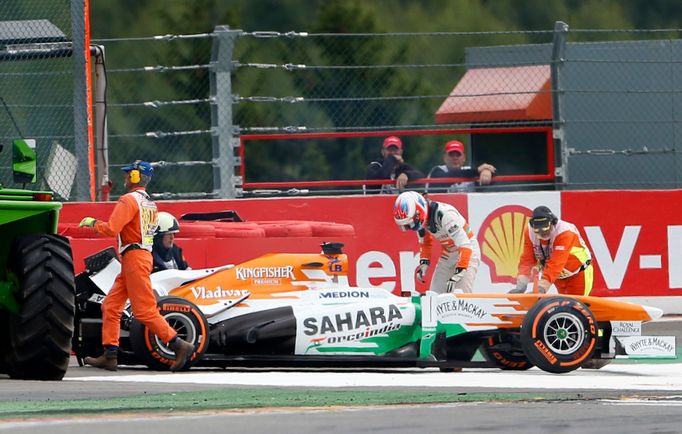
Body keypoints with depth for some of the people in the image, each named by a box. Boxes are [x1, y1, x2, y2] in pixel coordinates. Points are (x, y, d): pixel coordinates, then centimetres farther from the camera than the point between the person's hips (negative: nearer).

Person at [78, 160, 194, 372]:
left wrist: (93, 223, -3)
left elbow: (112, 229, -20)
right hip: (144, 255, 10)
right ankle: (109, 356, 7)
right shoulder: (150, 203, 17)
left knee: (145, 310, -9)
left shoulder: (128, 200, -12)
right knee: (111, 305, 9)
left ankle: (179, 345, -10)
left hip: (134, 258, -10)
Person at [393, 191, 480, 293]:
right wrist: (424, 263, -1)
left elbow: (465, 246, -35)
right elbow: (425, 242, 11)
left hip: (467, 251, -7)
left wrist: (457, 275, -39)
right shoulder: (420, 219, -10)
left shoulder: (445, 215, -33)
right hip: (447, 253, 8)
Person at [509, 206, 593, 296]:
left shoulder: (565, 232, -35)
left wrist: (542, 287, -51)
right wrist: (521, 285, -36)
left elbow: (556, 263, -43)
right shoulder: (530, 232, -17)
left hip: (578, 273, -6)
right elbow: (527, 260, -20)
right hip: (560, 275, 6)